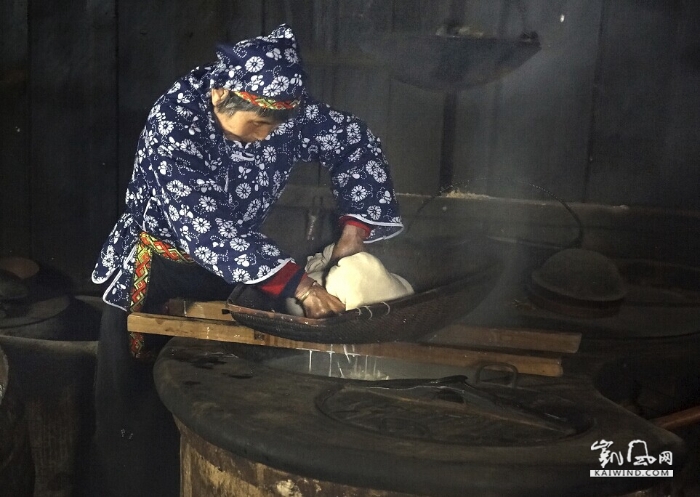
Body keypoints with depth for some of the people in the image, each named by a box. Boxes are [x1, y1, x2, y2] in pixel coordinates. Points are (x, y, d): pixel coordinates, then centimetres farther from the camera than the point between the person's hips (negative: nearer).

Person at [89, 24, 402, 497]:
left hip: (228, 275, 4)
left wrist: (354, 229, -11)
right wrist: (295, 283, -40)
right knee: (139, 415, 6)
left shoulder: (281, 109, -14)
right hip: (155, 276, -4)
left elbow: (355, 141, -1)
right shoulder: (174, 123, -28)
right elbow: (203, 226, -35)